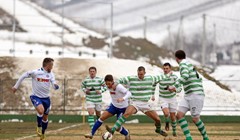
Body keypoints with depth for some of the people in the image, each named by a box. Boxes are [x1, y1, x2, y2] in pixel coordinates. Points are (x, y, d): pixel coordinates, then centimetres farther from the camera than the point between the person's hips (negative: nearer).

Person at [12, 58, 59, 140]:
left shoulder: (50, 74, -1)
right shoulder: (36, 72, -15)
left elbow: (54, 84, -5)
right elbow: (23, 76, -6)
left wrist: (55, 86, -30)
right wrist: (16, 86, -2)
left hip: (46, 98, 5)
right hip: (36, 97, -5)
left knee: (45, 117, 13)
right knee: (41, 110, -31)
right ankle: (39, 127, -7)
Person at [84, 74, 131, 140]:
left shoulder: (119, 87, -28)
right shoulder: (109, 87, -8)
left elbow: (129, 93, -37)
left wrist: (122, 99, -52)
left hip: (122, 108, -5)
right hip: (114, 105, 5)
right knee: (102, 117, -13)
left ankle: (127, 134, 26)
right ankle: (91, 134, -9)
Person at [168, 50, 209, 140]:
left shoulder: (183, 64, -8)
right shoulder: (189, 64, 21)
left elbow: (185, 76, -27)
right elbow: (199, 79, 29)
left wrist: (175, 86, -28)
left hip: (195, 95, -9)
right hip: (188, 96, 9)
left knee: (195, 119, -6)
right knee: (179, 115, -5)